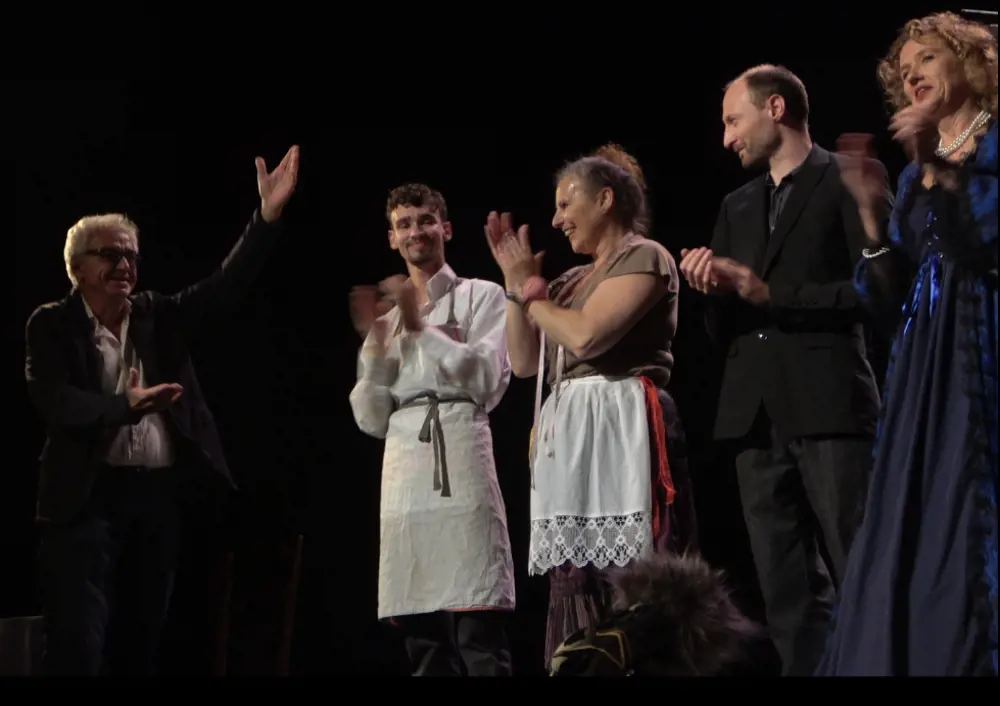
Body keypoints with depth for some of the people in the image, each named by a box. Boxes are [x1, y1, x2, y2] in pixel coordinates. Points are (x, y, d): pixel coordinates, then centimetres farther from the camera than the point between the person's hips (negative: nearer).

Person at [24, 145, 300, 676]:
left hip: (158, 495, 5)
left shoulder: (160, 316, 12)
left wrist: (268, 217, -10)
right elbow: (52, 399, -13)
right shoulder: (53, 324, 0)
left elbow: (227, 285, 3)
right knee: (78, 646, -11)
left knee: (138, 644, 8)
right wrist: (125, 406, -30)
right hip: (87, 496, -5)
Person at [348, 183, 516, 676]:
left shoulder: (481, 296, 11)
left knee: (478, 635, -14)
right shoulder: (387, 314, 23)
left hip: (460, 457, -5)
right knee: (424, 641, 1)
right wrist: (374, 341, 3)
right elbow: (371, 420, 15)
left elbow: (486, 380, -6)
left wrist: (420, 328, -7)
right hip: (403, 469, 5)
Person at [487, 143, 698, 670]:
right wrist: (515, 284, 13)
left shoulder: (644, 257, -2)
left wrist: (532, 292, 2)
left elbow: (585, 335, -15)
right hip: (567, 436, 8)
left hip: (619, 428, -8)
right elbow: (523, 361, 19)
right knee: (575, 586, 2)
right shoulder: (574, 281, 23)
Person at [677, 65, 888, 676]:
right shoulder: (737, 207, 22)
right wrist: (714, 290, -1)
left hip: (828, 406, -6)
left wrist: (772, 293, -10)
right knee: (788, 593, 3)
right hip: (756, 414, 6)